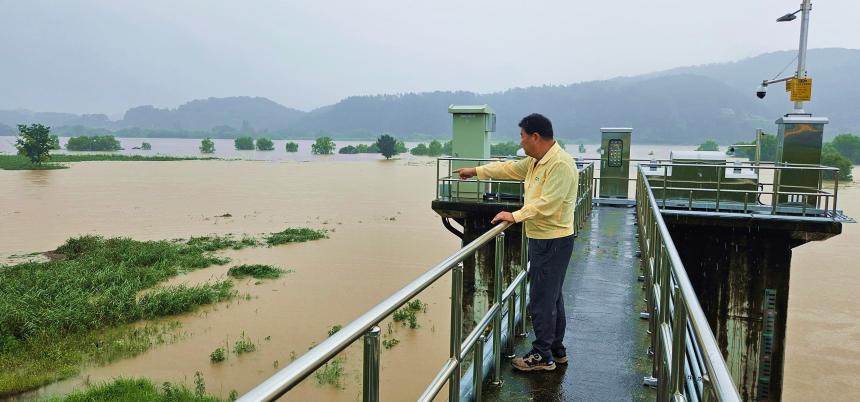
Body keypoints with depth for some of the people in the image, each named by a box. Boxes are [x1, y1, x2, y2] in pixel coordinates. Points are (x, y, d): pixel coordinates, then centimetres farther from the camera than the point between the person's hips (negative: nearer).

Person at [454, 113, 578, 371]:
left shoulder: (560, 165, -20)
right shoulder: (536, 161, 10)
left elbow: (546, 204, -27)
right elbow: (509, 168, 23)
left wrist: (515, 216, -20)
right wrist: (476, 171, 27)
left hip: (553, 242, -10)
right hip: (541, 239, 10)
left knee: (542, 299, -2)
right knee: (551, 296, 18)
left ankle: (542, 355, 10)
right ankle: (556, 350, 30)